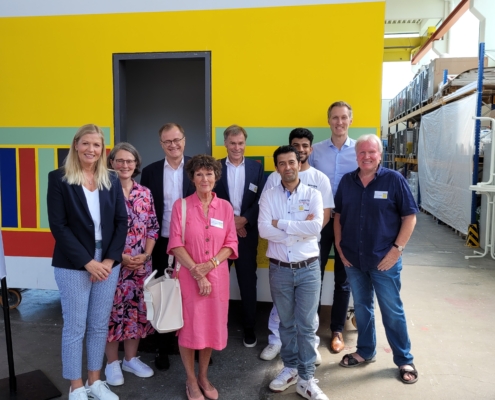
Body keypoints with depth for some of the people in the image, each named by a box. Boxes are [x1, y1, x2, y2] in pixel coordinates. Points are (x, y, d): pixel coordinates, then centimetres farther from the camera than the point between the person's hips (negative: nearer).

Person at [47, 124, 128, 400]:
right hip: (74, 266, -3)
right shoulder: (59, 178, -5)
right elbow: (58, 226, -11)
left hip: (108, 264, 4)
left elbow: (122, 221, 3)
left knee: (100, 326, 14)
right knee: (75, 328, 7)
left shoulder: (112, 180, 5)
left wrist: (110, 259, -7)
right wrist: (87, 262, -15)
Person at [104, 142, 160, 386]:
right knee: (113, 310, 6)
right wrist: (120, 257, -15)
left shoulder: (145, 193, 5)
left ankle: (131, 358, 30)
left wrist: (145, 255, -7)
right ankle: (112, 363, 25)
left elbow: (153, 228, 7)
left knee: (137, 309, 12)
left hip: (141, 264, 4)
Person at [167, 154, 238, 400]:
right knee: (189, 327, 7)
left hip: (217, 276, 3)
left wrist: (211, 263, -13)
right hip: (188, 276, -2)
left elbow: (231, 243, 3)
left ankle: (203, 377, 33)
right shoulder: (181, 205, -4)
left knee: (211, 326, 12)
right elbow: (176, 244, -9)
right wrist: (196, 272, -15)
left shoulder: (225, 207, 3)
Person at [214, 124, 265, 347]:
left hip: (247, 233, 1)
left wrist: (244, 220, -13)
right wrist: (229, 221, -12)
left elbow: (261, 200, -1)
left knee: (248, 281, 8)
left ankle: (249, 327, 22)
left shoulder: (256, 168, 5)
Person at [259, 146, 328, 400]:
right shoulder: (268, 196, -1)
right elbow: (263, 230, -14)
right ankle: (290, 368, 35)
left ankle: (306, 378, 21)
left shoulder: (313, 195, -3)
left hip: (308, 268, -1)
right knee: (286, 322, 16)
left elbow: (315, 227, -19)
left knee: (306, 325, 7)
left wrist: (280, 223, -15)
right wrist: (300, 229, -17)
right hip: (279, 269, 1)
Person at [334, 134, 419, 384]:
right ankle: (365, 351, 35)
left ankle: (404, 360, 26)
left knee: (392, 311, 8)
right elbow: (338, 215, 10)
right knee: (361, 307, 17)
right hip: (353, 260, 4)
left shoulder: (394, 180, -8)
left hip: (384, 260, -3)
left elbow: (410, 216, -7)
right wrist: (339, 246, 3)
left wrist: (397, 249, -13)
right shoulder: (347, 181, 3)